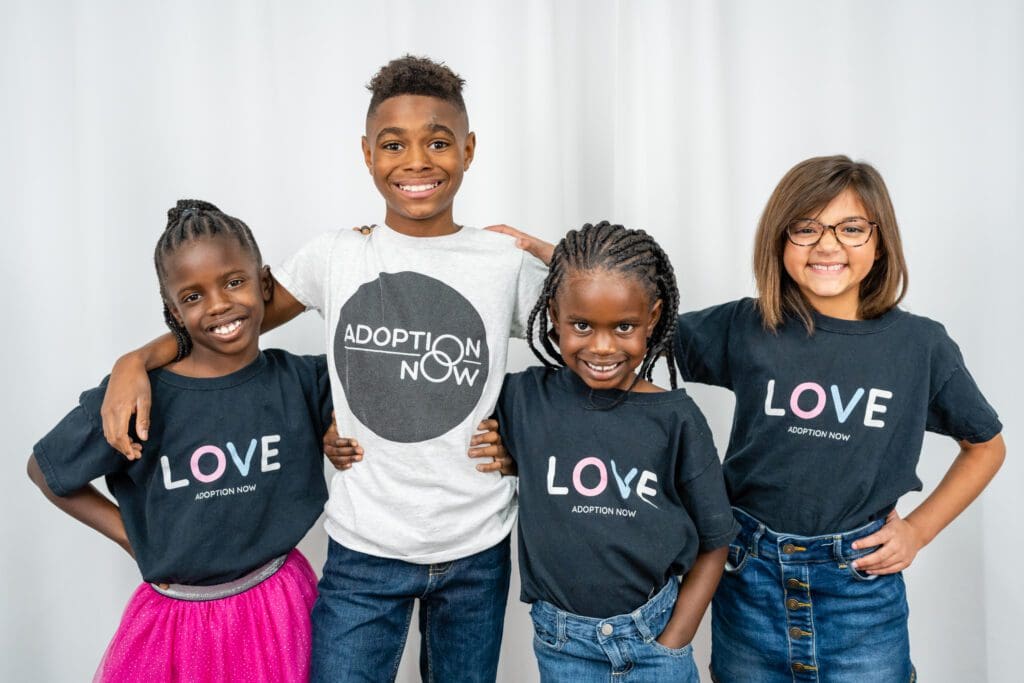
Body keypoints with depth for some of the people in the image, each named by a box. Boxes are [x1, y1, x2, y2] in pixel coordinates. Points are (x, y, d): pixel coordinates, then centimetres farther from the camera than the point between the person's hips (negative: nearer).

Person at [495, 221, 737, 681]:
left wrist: (671, 644, -5)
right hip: (561, 643, 1)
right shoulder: (523, 399, -10)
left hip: (653, 634, 0)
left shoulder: (676, 418, -10)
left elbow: (713, 543, -2)